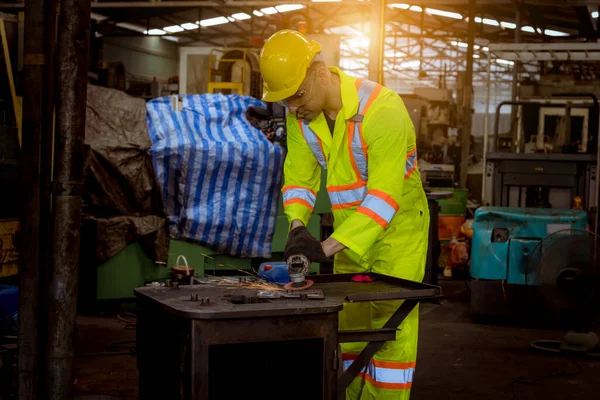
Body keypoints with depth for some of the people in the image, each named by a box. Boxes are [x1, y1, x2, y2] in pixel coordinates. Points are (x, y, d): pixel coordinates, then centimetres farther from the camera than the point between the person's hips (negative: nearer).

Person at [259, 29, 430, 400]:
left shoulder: (382, 109, -29)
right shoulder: (301, 115, -7)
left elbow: (384, 194, -32)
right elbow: (299, 175, -1)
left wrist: (327, 247, -35)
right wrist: (297, 227, -20)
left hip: (398, 227, -6)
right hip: (350, 230, 6)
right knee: (348, 325, 11)